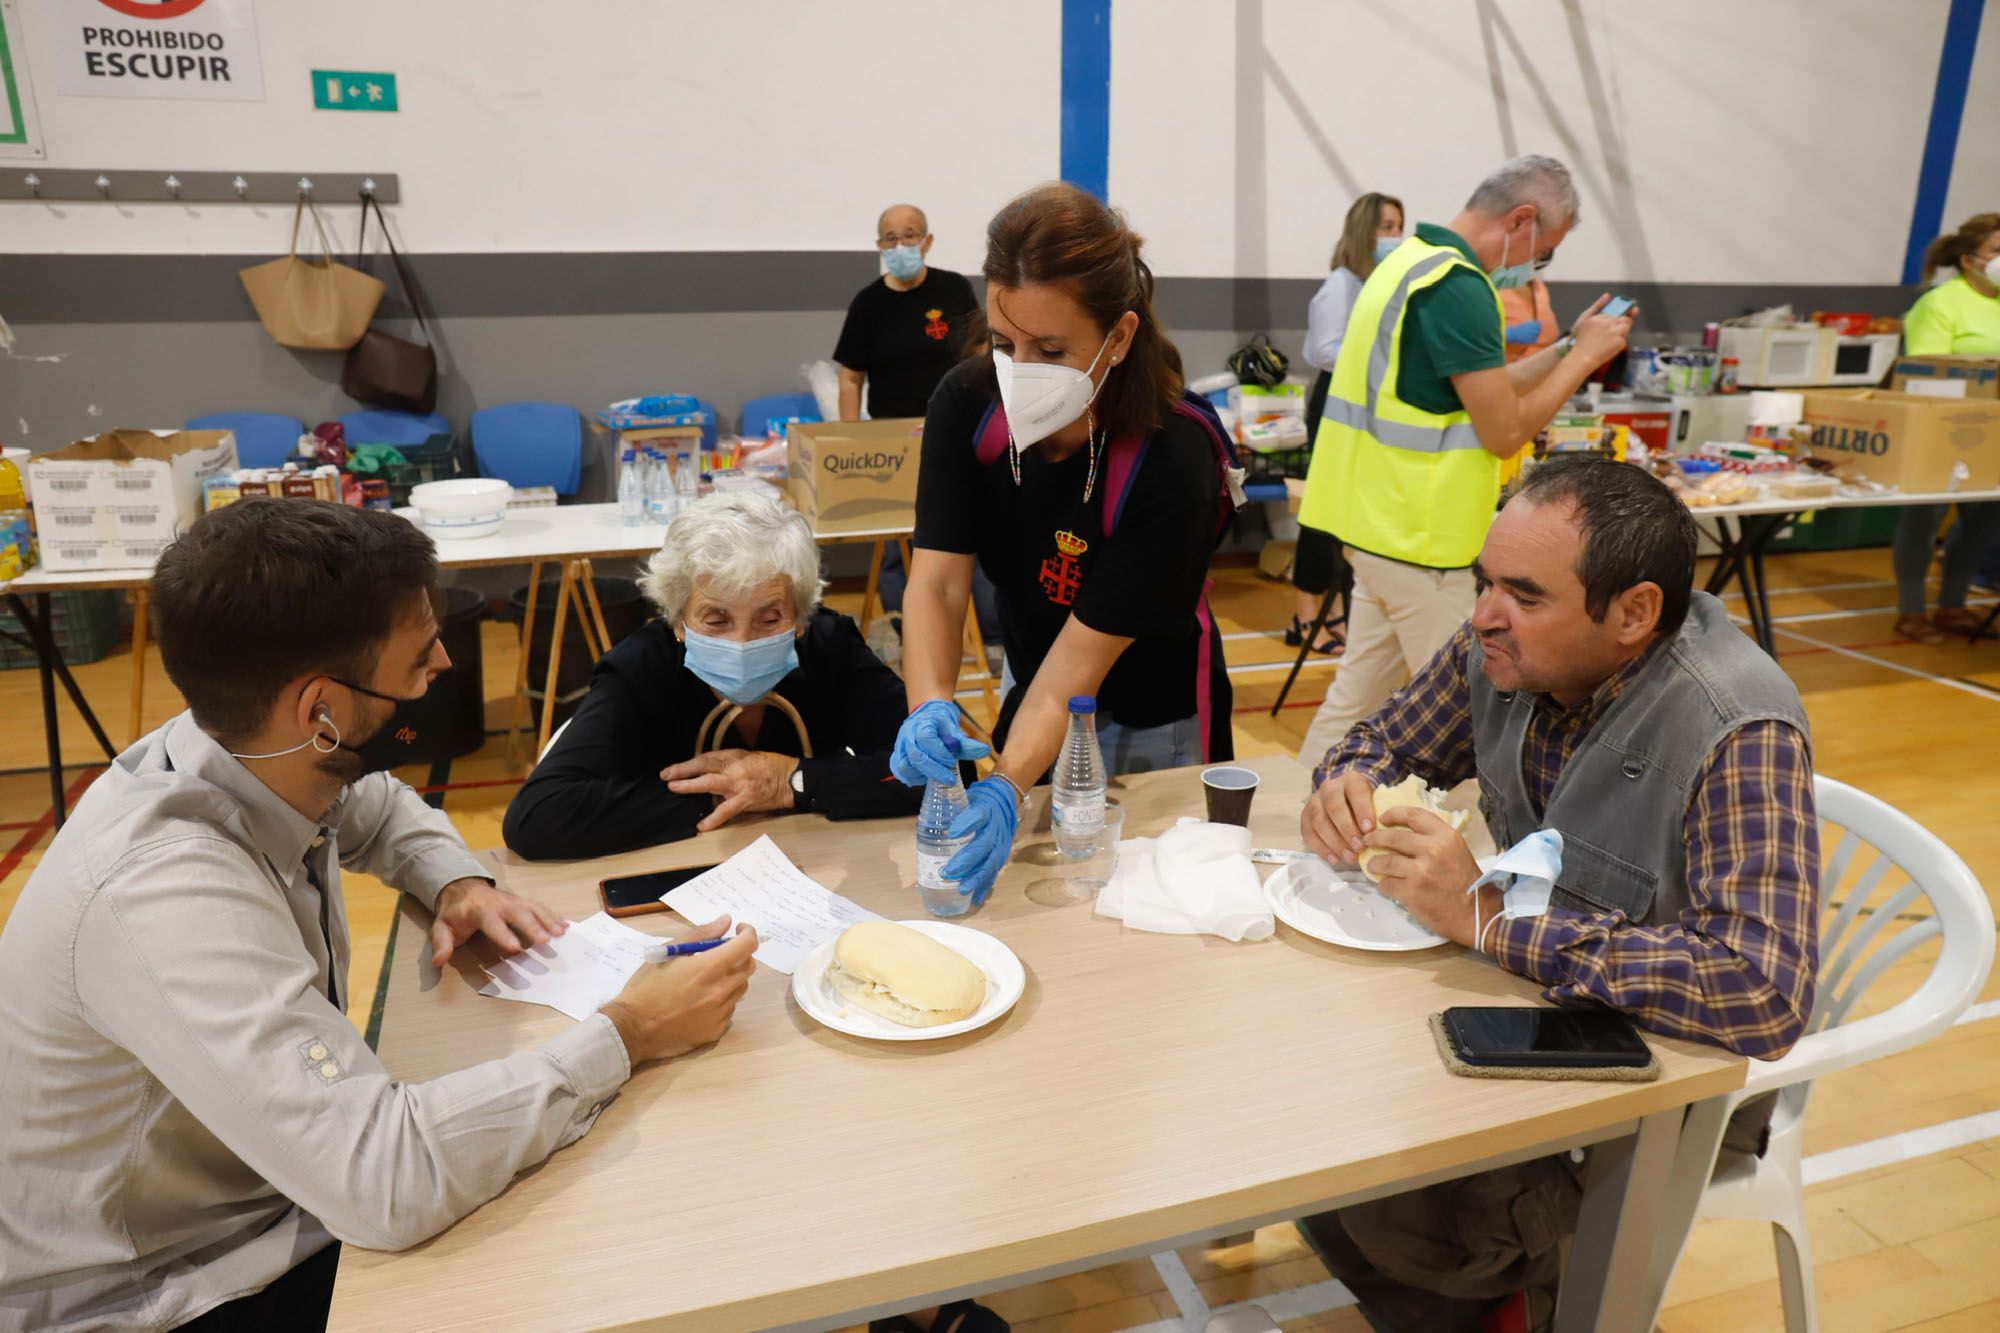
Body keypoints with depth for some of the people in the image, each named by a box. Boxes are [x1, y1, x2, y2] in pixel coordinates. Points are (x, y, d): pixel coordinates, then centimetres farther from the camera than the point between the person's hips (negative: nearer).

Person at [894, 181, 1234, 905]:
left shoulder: (1172, 458, -31)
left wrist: (1005, 789, -42)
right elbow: (937, 581, -21)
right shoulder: (967, 403, -19)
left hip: (1150, 726, -4)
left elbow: (1086, 649, -31)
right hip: (1031, 696, 4)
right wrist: (930, 709, -39)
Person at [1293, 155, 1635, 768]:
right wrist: (1584, 356, -4)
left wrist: (1569, 347, 16)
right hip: (1421, 540, -10)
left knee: (1356, 697, 16)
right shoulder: (1459, 285, -17)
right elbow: (1505, 431, -16)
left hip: (1378, 526, 10)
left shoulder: (1410, 260, 14)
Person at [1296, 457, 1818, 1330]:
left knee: (1387, 1212, -23)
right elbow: (1388, 736, 6)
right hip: (1527, 994, 7)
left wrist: (1489, 919, -36)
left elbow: (1765, 995, -38)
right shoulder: (1502, 649, -11)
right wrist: (1348, 783, -18)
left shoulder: (1738, 735, -29)